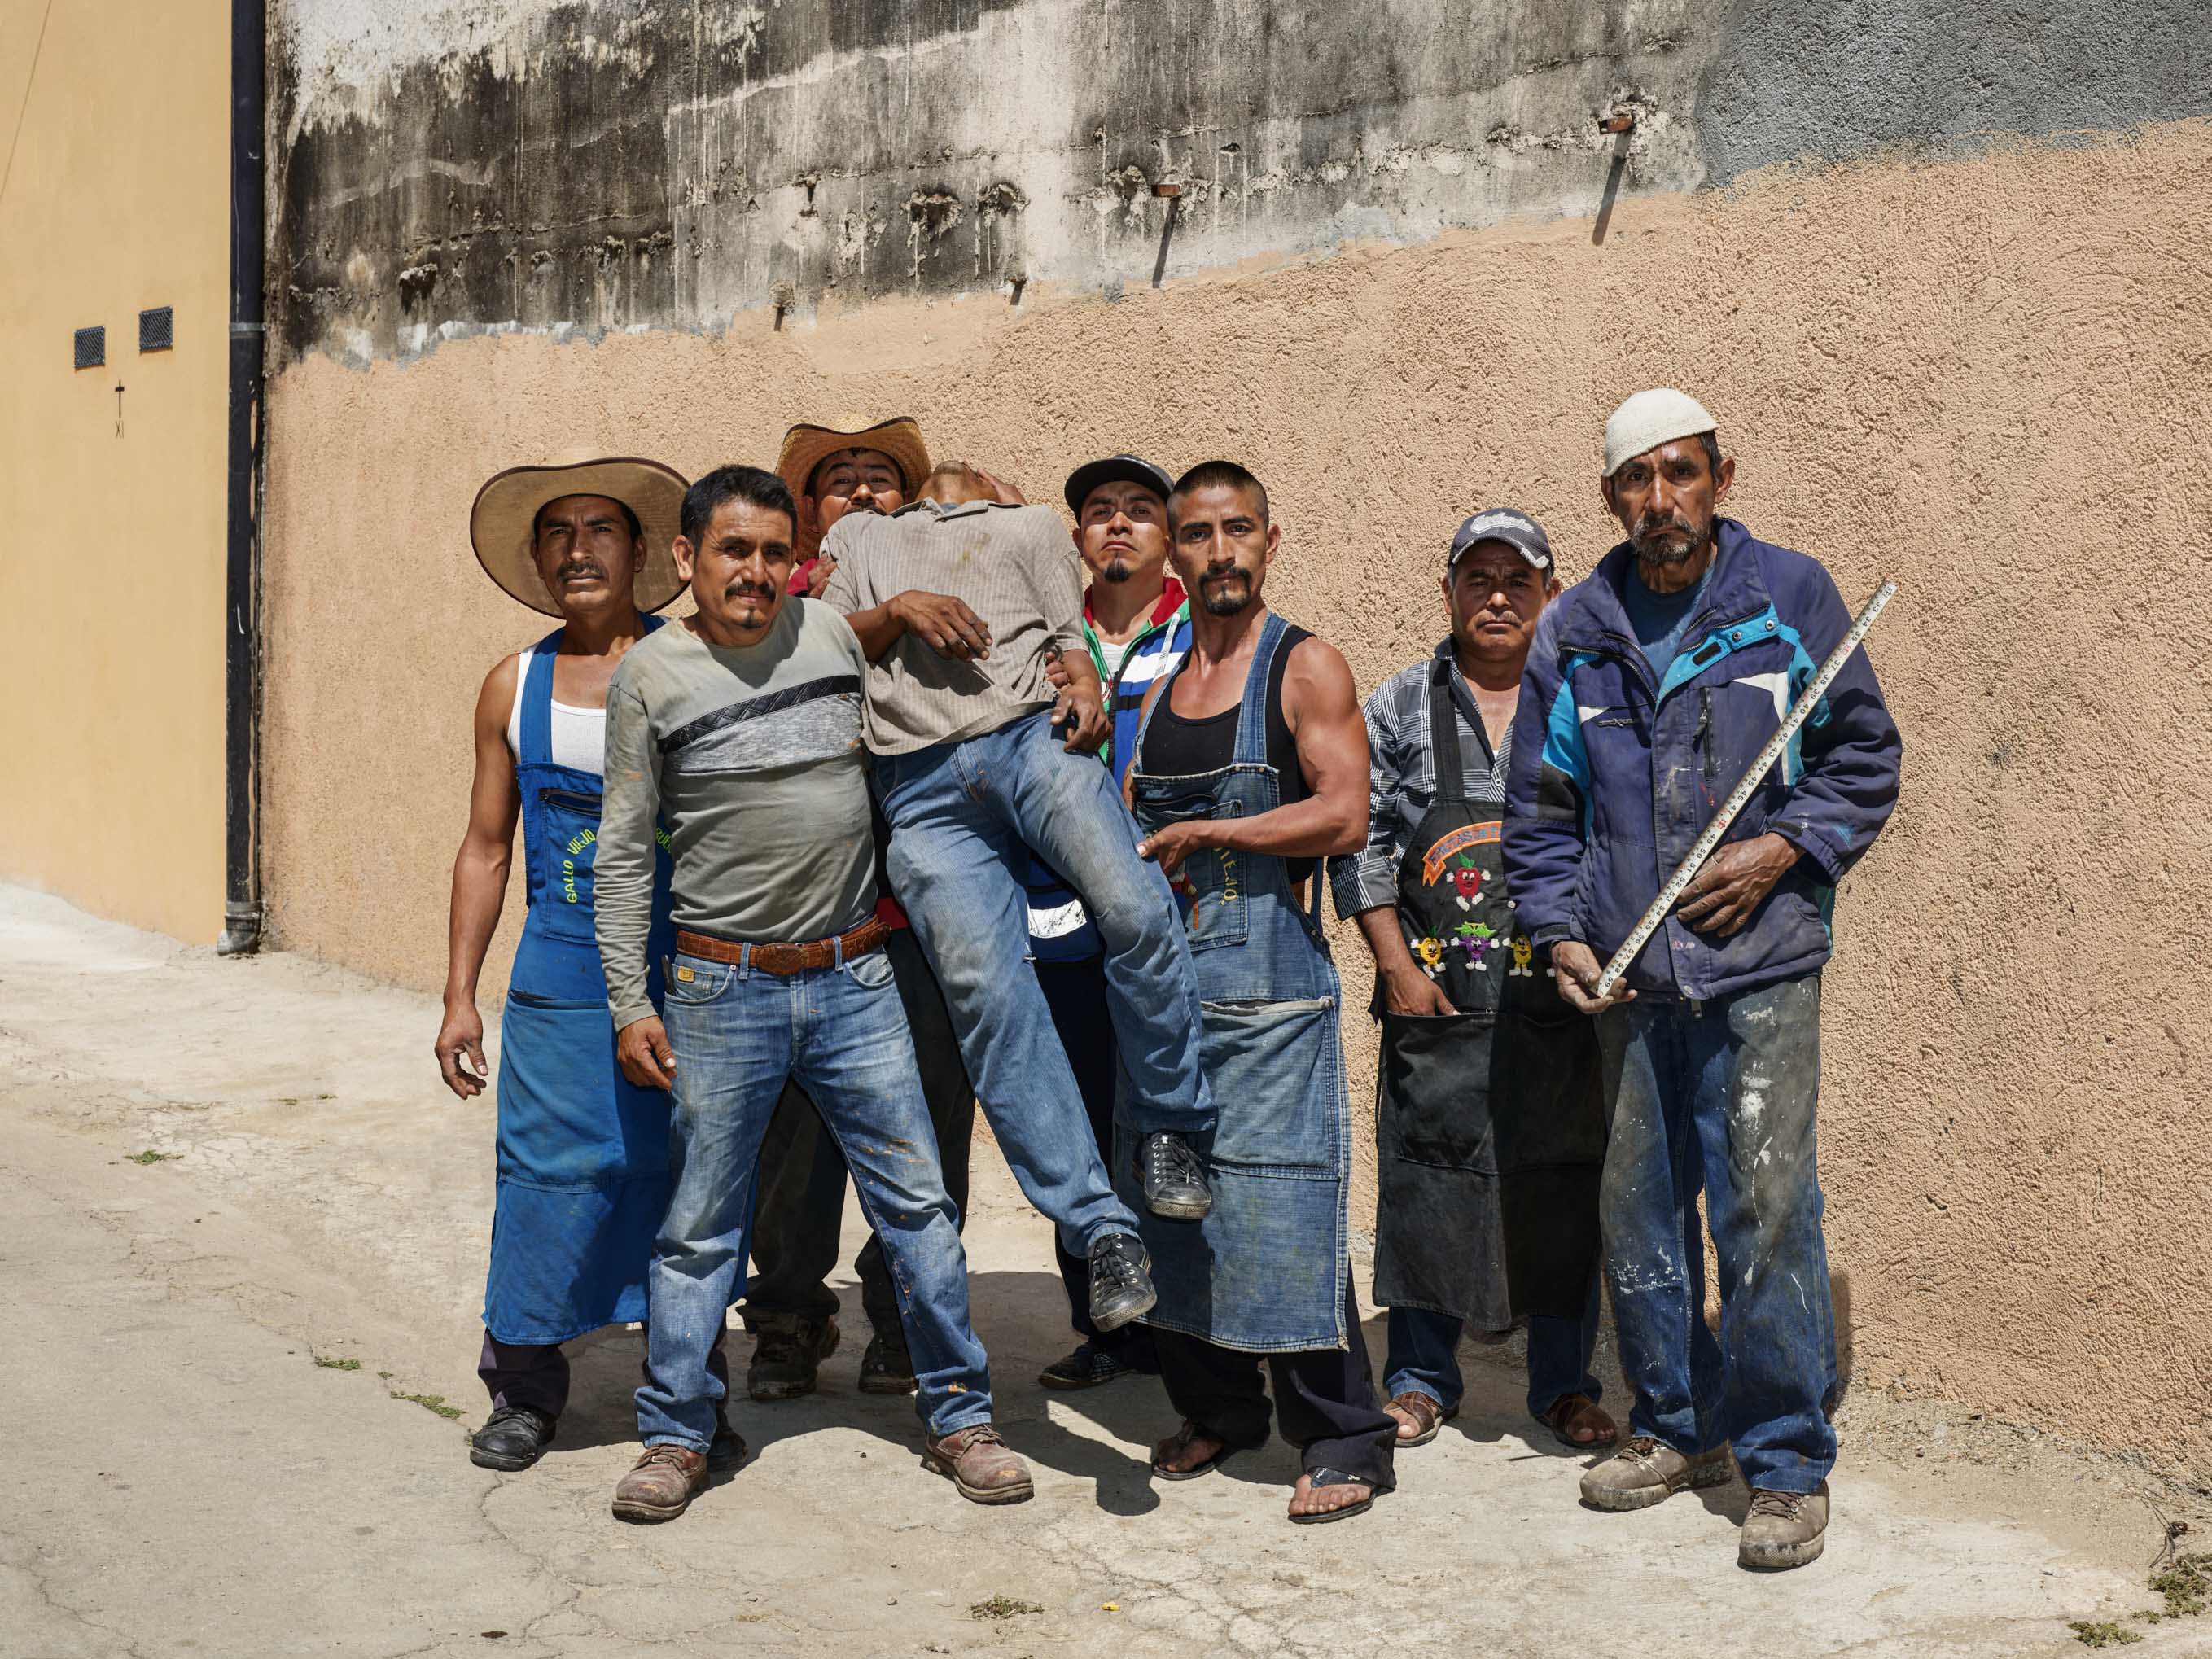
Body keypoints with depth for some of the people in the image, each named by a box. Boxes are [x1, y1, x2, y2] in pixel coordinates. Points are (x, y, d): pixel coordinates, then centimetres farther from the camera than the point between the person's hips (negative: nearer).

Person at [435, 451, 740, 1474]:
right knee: (548, 1171, 0)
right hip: (560, 978, 1)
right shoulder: (514, 688, 9)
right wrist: (459, 995, 10)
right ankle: (524, 1395, 17)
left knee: (682, 1177, 4)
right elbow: (486, 849, 13)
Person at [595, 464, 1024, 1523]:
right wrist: (628, 1004, -4)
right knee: (700, 1226, 5)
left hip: (854, 979, 2)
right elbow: (625, 852, 0)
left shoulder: (833, 633, 2)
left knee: (917, 1203, 5)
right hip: (723, 990, -2)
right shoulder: (651, 675, -2)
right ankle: (675, 1440, 19)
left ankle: (958, 1418, 18)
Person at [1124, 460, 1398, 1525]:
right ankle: (1218, 1409, 25)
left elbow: (1344, 815, -12)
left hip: (1269, 981, -6)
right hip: (1164, 981, 6)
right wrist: (1132, 860, 4)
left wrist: (1205, 835, -11)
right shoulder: (1159, 689, 16)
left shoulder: (1305, 668, -2)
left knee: (1282, 1207, -9)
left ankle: (1344, 1441, 1)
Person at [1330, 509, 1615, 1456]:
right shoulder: (1398, 710, 7)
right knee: (1425, 1175, 3)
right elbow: (1360, 842, 4)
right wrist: (1397, 968, -4)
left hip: (1559, 997, 0)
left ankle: (1564, 1382, 19)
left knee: (1563, 1183, 4)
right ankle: (1422, 1378, 17)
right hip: (1436, 998, 0)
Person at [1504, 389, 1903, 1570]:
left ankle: (1787, 1464, 4)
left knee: (1767, 1205, -8)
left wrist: (1788, 848, -7)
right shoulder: (1574, 634, 9)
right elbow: (1538, 807, 15)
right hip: (1627, 973, 4)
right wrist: (1559, 931, 4)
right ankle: (1677, 1427, 27)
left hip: (1760, 959, -3)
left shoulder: (1790, 598, 2)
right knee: (1637, 1205, 9)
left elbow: (1866, 755, 8)